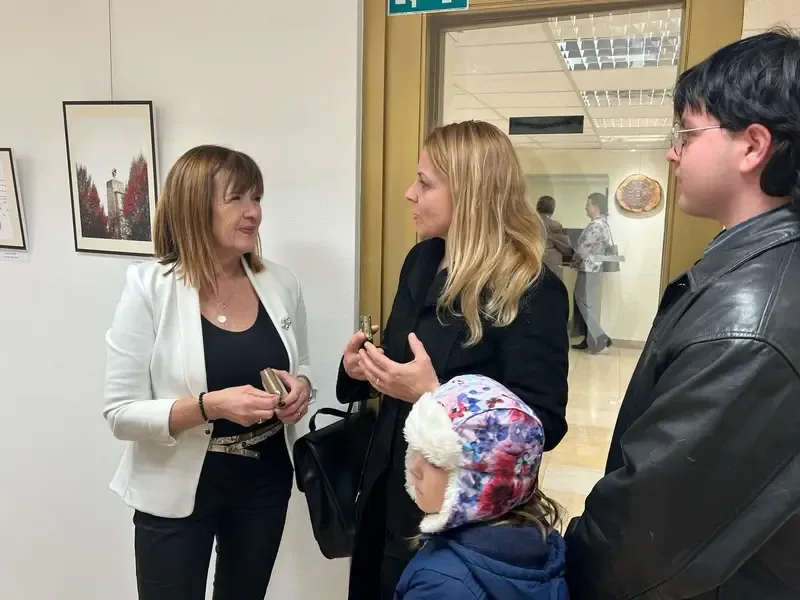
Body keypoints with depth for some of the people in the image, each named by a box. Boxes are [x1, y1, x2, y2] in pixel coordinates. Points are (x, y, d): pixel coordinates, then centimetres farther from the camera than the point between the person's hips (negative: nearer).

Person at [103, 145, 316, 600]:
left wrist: (300, 388, -12)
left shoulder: (281, 283, -4)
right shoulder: (149, 288, -15)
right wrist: (210, 405, -28)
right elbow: (121, 413, -15)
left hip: (265, 482, 4)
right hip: (178, 489, -3)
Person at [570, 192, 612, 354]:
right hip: (593, 269, 10)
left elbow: (582, 249, -19)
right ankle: (589, 340, 17)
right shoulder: (602, 223, 13)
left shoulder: (596, 225, -19)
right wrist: (577, 261, 10)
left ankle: (601, 340, -1)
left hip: (589, 271, -10)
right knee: (586, 305, 13)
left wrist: (574, 261, -1)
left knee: (586, 306, -4)